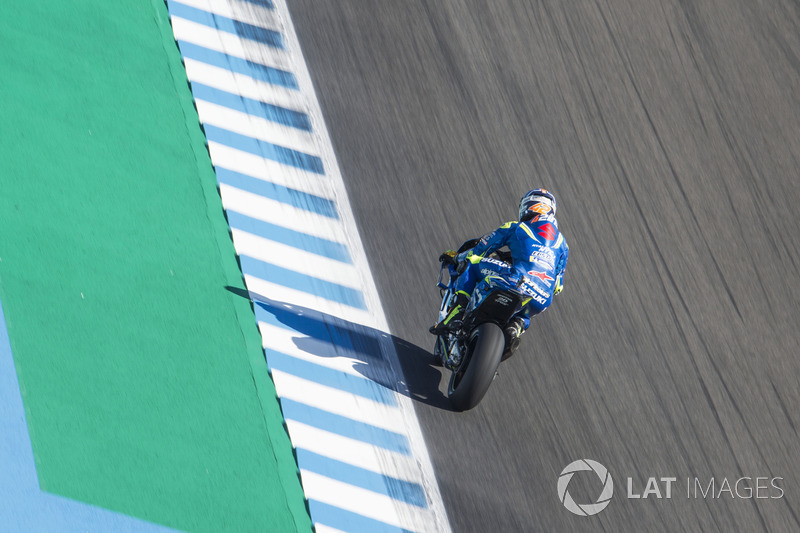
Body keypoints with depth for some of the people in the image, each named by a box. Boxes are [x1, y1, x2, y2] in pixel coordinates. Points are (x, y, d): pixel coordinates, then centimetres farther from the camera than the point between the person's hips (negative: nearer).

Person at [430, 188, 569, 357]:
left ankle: (457, 313, -2)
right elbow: (558, 285, 30)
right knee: (523, 315, 41)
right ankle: (515, 328, 4)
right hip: (542, 302, 5)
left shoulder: (515, 228, 15)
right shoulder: (562, 242, 28)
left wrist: (455, 257, 37)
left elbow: (479, 250, 18)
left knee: (471, 262, 14)